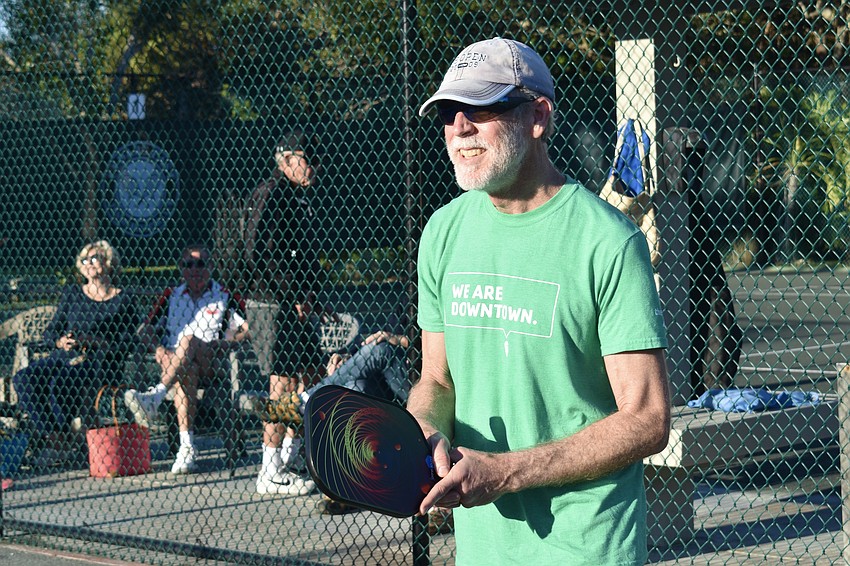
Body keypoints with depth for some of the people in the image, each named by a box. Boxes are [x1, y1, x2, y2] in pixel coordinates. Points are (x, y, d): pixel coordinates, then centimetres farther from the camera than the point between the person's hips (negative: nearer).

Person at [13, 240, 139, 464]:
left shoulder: (123, 300, 4)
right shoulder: (71, 294, 18)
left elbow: (127, 344, -6)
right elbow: (49, 332, 16)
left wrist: (92, 342, -19)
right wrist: (60, 342, -8)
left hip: (101, 364, -5)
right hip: (65, 357, 5)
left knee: (59, 381, -35)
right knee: (23, 379, -22)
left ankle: (61, 438, -21)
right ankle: (49, 437, -20)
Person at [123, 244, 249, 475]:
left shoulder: (226, 297, 14)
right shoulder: (170, 296, 22)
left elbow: (248, 328, 5)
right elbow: (146, 328, 17)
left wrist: (226, 344, -13)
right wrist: (158, 348, -4)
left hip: (210, 364, -1)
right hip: (172, 362, 2)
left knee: (189, 340, -34)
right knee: (185, 372, -37)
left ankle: (155, 397, -53)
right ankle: (187, 447, -47)